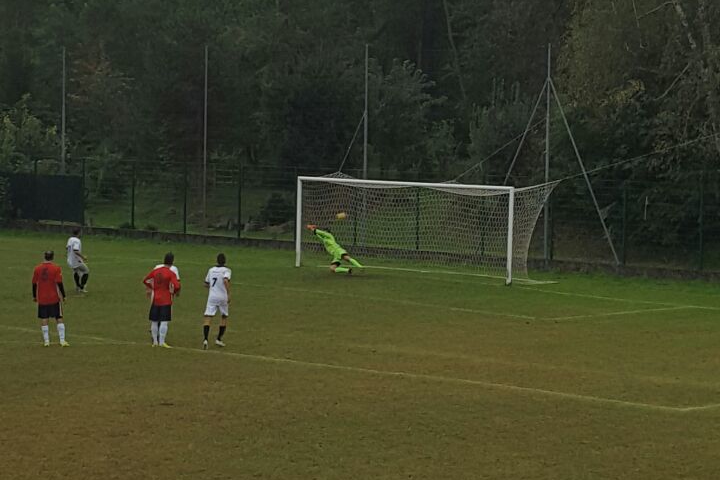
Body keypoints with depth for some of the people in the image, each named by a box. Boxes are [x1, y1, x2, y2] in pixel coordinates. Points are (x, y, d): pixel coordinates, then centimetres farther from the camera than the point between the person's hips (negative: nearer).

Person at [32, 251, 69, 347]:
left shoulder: (37, 269, 0)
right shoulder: (56, 268, -9)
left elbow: (34, 284, 4)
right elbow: (59, 283, -12)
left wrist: (34, 296, 15)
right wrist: (64, 296, -3)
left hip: (41, 299, 2)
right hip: (54, 298, -2)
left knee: (44, 319, 8)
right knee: (59, 319, 4)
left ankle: (46, 341, 8)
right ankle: (62, 341, -1)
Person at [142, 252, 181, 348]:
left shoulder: (155, 271, 3)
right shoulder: (171, 273, -12)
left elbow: (145, 280, 12)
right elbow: (177, 286, -21)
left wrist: (150, 289, 28)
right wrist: (175, 292, 2)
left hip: (155, 300, 5)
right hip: (166, 300, -5)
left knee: (154, 321, 12)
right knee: (164, 322, -4)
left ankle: (155, 342, 17)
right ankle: (162, 342, -8)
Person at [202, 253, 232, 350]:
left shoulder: (211, 270, 10)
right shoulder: (226, 270, -4)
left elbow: (206, 284, 17)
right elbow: (226, 281, -24)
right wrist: (228, 294, -22)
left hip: (212, 296, 2)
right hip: (222, 297, -2)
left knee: (207, 317, -5)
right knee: (224, 317, 19)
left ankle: (205, 339, -25)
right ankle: (219, 339, 19)